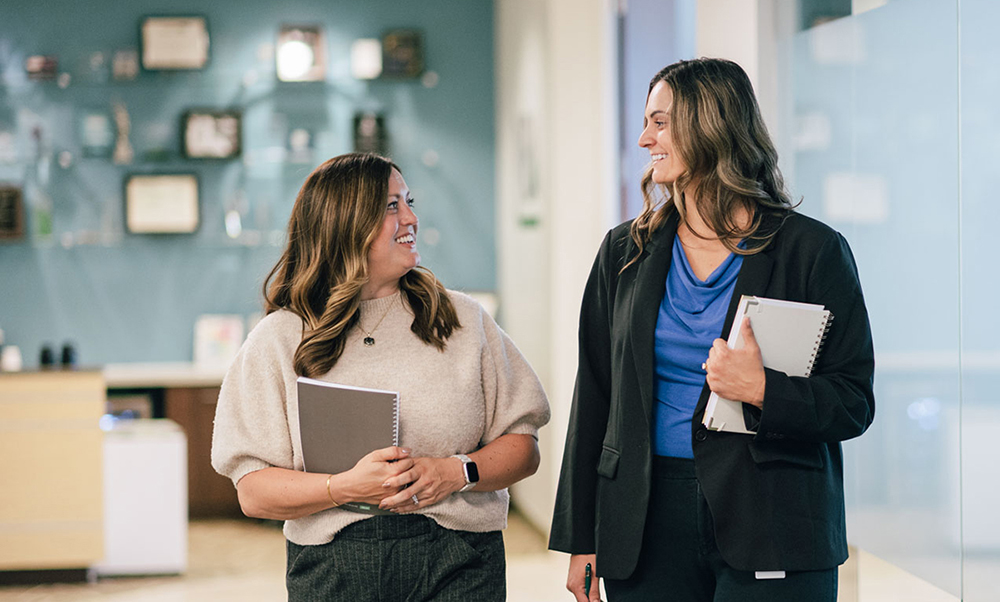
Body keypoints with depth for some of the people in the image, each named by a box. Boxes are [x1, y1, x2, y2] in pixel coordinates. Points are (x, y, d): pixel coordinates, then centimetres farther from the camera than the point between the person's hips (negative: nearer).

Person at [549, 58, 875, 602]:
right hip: (648, 524, 3)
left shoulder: (811, 250, -2)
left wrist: (762, 392, -21)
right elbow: (593, 398, 10)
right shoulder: (625, 251, 9)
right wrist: (582, 540, 6)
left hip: (772, 527, -3)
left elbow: (855, 403, -3)